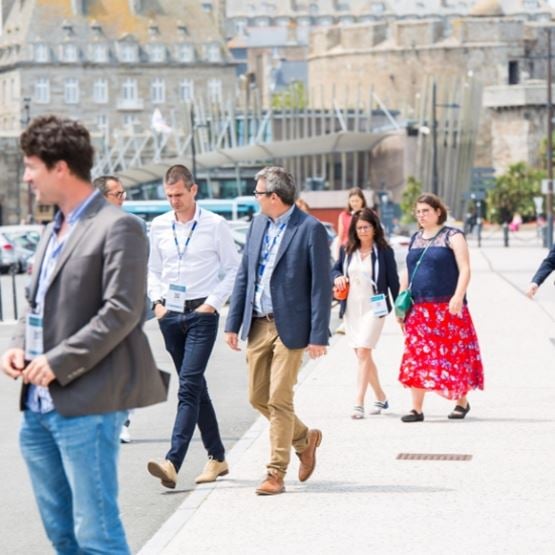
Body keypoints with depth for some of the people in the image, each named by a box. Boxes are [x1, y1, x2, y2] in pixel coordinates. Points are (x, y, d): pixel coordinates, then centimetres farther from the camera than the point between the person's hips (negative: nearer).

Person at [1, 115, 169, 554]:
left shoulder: (117, 228, -10)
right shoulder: (53, 231, 18)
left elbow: (122, 311, -17)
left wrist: (58, 362, -19)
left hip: (86, 404, -9)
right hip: (39, 407, 9)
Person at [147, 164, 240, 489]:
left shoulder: (216, 225, -3)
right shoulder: (159, 226, 9)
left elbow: (233, 270, 0)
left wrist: (212, 303, -8)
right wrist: (157, 301, 5)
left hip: (202, 314, -5)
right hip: (170, 314, 5)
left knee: (189, 386, -15)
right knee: (196, 388, 12)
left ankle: (173, 463, -25)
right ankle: (217, 458, 22)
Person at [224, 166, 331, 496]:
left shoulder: (311, 230, -10)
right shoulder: (259, 224, 10)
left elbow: (321, 286, -10)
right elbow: (244, 275, 14)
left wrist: (319, 335, -14)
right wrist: (233, 323, 10)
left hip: (290, 327, -7)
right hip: (258, 324, 7)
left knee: (279, 400, -6)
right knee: (258, 397, 10)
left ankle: (276, 473, 2)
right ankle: (304, 439, 32)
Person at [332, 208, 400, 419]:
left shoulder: (384, 251, -4)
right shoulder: (347, 250, 8)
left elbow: (393, 280, -1)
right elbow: (335, 269, 19)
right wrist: (337, 277, -5)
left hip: (373, 308, -5)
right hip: (351, 309, 6)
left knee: (363, 353, -15)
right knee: (362, 356, 12)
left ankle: (359, 403, -18)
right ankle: (381, 398, 27)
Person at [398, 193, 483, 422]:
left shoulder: (452, 236, -2)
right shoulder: (415, 239, 16)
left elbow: (465, 269, -10)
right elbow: (407, 272, 22)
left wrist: (458, 296, -21)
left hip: (447, 307, -5)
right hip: (419, 309, 5)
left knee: (454, 354, 0)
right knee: (417, 357, -1)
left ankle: (462, 401, 17)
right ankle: (417, 408, 0)